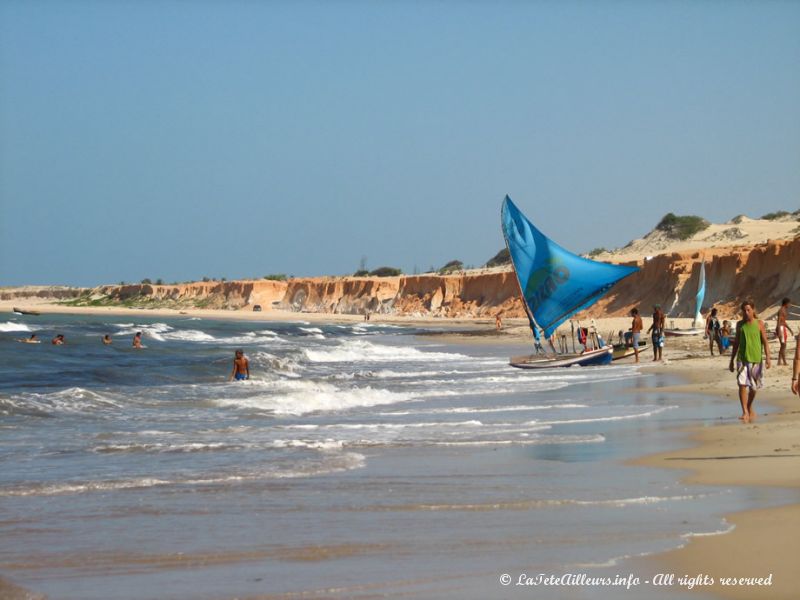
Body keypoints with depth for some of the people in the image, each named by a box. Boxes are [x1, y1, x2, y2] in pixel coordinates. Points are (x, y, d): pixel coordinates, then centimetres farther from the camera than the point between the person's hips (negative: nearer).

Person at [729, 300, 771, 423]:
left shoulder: (759, 324, 0)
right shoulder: (740, 325, 6)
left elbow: (765, 342, -3)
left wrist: (767, 358, -14)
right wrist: (731, 361, 14)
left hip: (756, 359, -1)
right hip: (742, 359, 1)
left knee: (753, 387, 10)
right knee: (742, 385, -13)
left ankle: (750, 408, 34)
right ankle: (745, 413, -15)